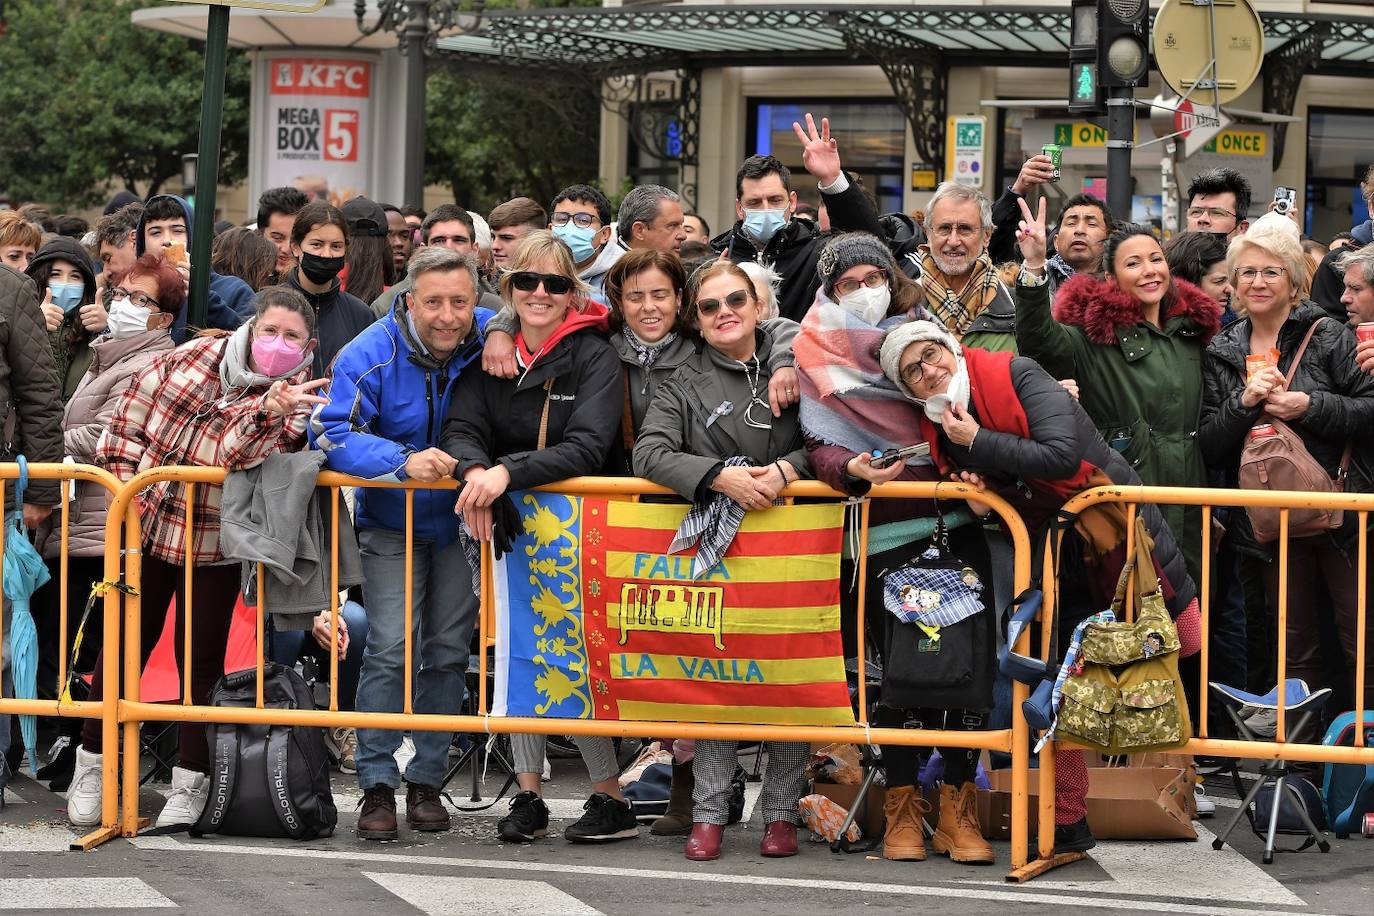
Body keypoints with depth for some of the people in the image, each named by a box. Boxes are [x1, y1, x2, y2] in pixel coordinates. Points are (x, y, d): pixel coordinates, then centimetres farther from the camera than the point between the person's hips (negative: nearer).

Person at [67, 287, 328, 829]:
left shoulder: (299, 405, -9)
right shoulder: (196, 358, -6)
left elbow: (240, 459, -24)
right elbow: (131, 416, 3)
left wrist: (267, 410, -39)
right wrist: (126, 485, -2)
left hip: (216, 545, -1)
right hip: (149, 525, 1)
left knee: (201, 661, 3)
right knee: (124, 645, 8)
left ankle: (190, 783, 15)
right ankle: (92, 764, 23)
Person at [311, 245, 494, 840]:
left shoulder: (489, 338, -13)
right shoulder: (372, 355, -21)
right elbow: (330, 434, -28)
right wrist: (404, 461, -42)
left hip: (461, 520, 3)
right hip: (391, 524, -3)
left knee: (448, 651, 7)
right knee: (390, 648, -13)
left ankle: (427, 780, 19)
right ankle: (377, 785, -6)